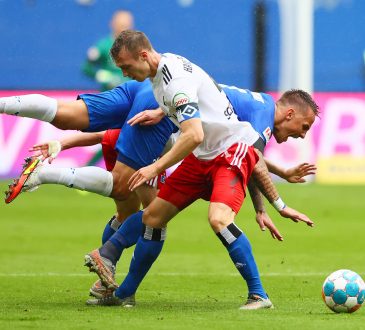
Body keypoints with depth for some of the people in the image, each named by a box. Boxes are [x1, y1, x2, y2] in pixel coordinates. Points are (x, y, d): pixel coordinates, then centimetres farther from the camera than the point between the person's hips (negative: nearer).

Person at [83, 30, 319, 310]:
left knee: (219, 218, -32)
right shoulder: (165, 68, 5)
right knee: (153, 216, 8)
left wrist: (155, 168, -30)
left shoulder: (175, 80, -25)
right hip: (203, 156, 10)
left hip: (234, 148, -10)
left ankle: (259, 295, -21)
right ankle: (124, 294, 21)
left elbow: (194, 135, -33)